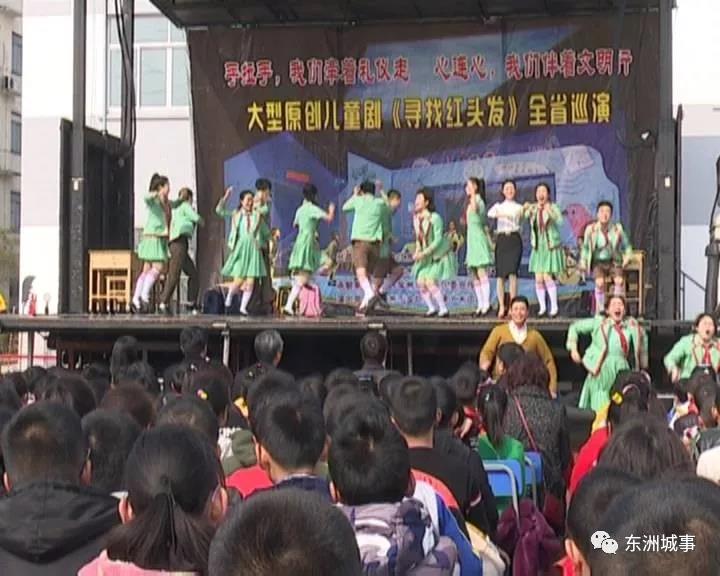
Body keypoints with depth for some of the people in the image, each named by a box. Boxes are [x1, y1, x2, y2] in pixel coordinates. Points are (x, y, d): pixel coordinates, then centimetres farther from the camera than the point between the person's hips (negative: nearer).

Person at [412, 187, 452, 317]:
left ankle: (443, 309, -5)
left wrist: (424, 253, -25)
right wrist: (417, 251, -5)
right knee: (421, 282, -2)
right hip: (425, 255, 7)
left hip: (438, 254, -7)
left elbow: (438, 239, -22)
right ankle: (431, 308, 15)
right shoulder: (416, 218, 0)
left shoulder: (435, 218, -21)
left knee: (430, 281, -18)